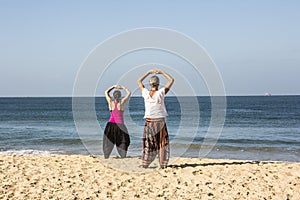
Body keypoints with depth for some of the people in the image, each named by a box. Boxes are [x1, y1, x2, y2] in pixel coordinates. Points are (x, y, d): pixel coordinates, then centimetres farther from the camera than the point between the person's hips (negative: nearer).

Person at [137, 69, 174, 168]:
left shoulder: (146, 93, -5)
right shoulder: (160, 93, -12)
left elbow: (139, 81, 14)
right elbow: (171, 80, -3)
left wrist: (148, 73, 17)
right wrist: (162, 72, 5)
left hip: (149, 122, 3)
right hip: (160, 122, -2)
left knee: (148, 143, 10)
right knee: (162, 143, 8)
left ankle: (145, 163, 9)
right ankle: (163, 163, 6)